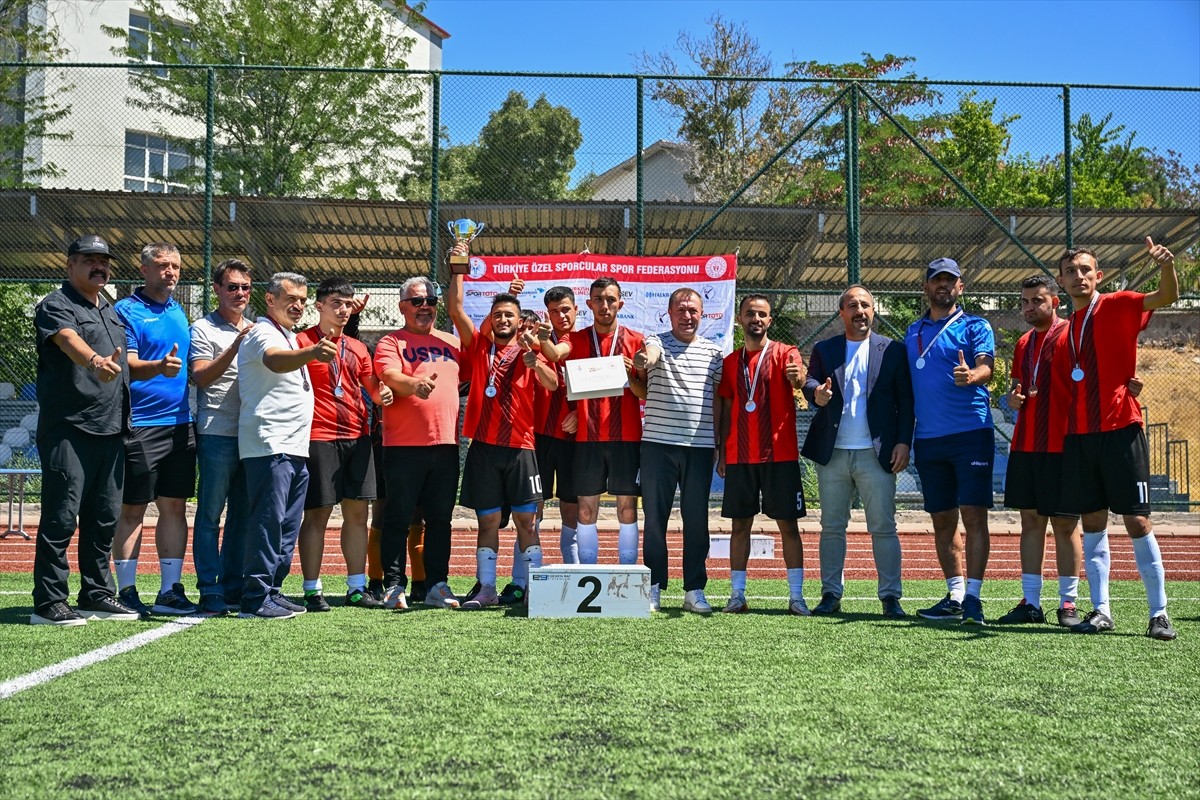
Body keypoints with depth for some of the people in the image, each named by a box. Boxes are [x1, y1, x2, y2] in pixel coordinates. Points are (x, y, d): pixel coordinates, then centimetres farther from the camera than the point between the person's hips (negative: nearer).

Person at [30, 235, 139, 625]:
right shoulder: (55, 305, -4)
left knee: (105, 516, 10)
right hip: (68, 429, -7)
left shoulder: (112, 312, 21)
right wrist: (95, 360, -45)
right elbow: (69, 341, -26)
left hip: (111, 430, 8)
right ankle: (48, 602, 0)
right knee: (62, 515, -6)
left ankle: (97, 594, 19)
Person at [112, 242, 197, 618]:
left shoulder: (178, 312, 16)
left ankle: (170, 591, 13)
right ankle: (127, 591, 7)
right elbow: (128, 365, -14)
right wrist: (159, 367, -32)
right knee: (132, 509, -1)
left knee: (174, 506, 7)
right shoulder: (127, 311, -4)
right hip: (139, 426, -6)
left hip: (180, 424, 6)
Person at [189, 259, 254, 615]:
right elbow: (200, 376, -12)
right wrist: (235, 347, -19)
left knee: (242, 515, 9)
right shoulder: (203, 329, 1)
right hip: (217, 435, -6)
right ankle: (210, 592, 1)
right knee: (211, 514, -3)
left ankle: (233, 589, 16)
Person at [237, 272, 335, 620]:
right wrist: (312, 353, -50)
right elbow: (274, 360, -32)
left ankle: (272, 590, 18)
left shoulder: (290, 337, 21)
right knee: (269, 520, -12)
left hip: (295, 448, 10)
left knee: (287, 525, 11)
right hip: (269, 445, -10)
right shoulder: (262, 333, -8)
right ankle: (256, 598, -9)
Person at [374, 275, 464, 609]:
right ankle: (393, 585, 7)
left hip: (445, 444, 4)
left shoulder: (452, 343, 18)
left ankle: (437, 586, 14)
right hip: (403, 444, -4)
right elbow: (389, 375, -16)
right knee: (398, 519, 0)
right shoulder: (391, 342, 2)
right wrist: (414, 384, -36)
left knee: (440, 519, 8)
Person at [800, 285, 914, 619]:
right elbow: (810, 382, -4)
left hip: (876, 453, -2)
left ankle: (890, 597, 5)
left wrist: (903, 442, -6)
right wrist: (817, 394, -28)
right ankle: (831, 594, 14)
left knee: (883, 527, -1)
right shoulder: (824, 350, 11)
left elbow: (906, 400, 3)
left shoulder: (893, 350, 7)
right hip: (832, 453, 2)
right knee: (832, 526, 7)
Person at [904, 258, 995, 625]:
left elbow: (986, 367, -13)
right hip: (928, 439, 5)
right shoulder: (913, 332, 16)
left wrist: (972, 375, -37)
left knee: (973, 516, -9)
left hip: (971, 433, -5)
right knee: (942, 520, 8)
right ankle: (954, 596, 15)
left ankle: (973, 597, -7)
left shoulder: (975, 326, 3)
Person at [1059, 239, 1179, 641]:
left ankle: (1159, 614, 4)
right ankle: (1100, 611, 12)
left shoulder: (1117, 306, -1)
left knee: (1137, 521, -4)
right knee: (1092, 523, 6)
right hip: (1079, 434, 5)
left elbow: (1168, 296, -18)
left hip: (1120, 429, -5)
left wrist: (1167, 266, -38)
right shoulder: (1070, 326, 15)